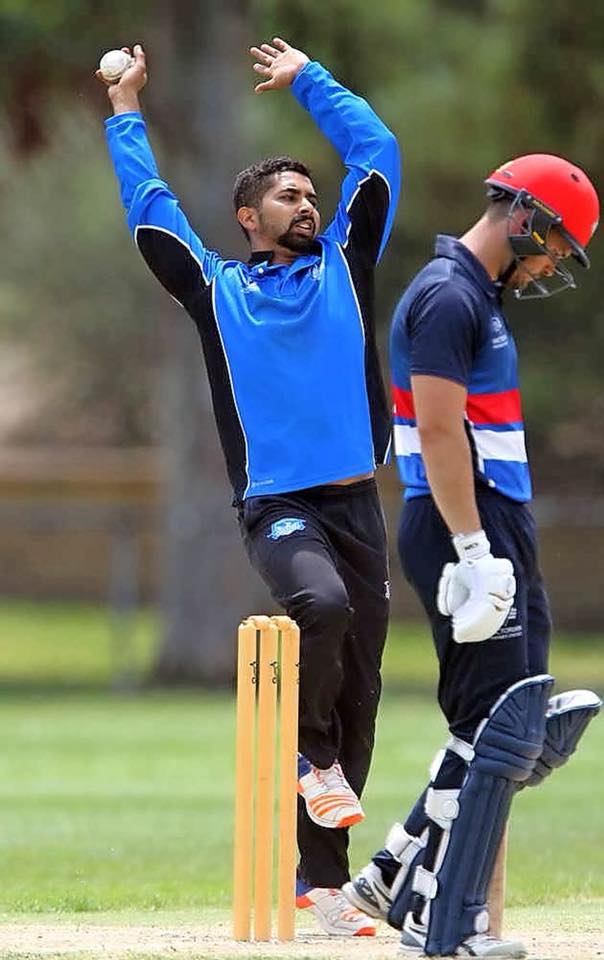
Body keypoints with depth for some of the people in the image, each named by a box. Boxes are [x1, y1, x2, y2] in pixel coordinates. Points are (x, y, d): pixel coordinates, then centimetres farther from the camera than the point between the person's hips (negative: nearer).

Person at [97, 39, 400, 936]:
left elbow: (378, 154, 18)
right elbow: (149, 209, 12)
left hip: (357, 504, 3)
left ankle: (322, 881, 7)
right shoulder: (216, 288, 11)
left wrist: (308, 80, 25)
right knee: (322, 604, -34)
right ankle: (316, 760, -10)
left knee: (358, 688, 1)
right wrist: (127, 115, 20)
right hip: (276, 506, -3)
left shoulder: (343, 265, 16)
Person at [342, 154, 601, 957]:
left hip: (499, 536, 10)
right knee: (498, 732, -10)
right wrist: (474, 554, -24)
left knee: (529, 736, 12)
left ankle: (397, 882, 15)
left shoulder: (479, 298, 19)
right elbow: (439, 431, -20)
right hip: (464, 532, -10)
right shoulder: (448, 297, -13)